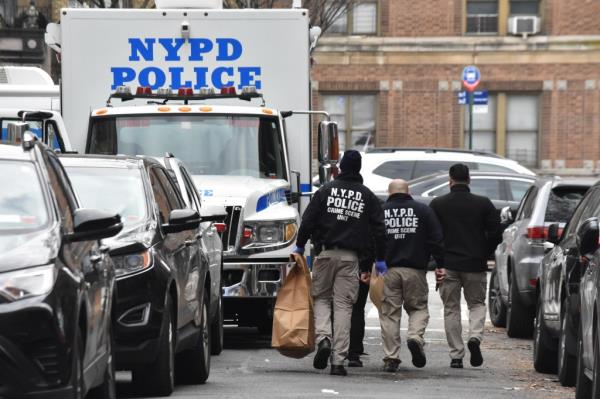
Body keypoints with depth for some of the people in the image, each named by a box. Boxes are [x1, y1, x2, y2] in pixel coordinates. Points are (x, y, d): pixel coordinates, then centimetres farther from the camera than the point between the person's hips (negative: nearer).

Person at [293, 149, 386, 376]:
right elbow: (379, 230, 6)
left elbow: (308, 220, -2)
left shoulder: (326, 191, 2)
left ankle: (323, 337, -12)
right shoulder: (368, 196, 6)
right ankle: (338, 360, -3)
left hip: (326, 253, -1)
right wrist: (380, 260, 13)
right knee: (343, 304, 1)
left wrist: (299, 246, 9)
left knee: (321, 298, 15)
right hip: (350, 256, 1)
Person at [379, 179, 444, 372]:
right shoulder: (423, 210, 5)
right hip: (415, 269, 0)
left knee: (389, 313, 4)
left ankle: (391, 357, -1)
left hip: (388, 269, 0)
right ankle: (415, 337, -14)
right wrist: (440, 265, 6)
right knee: (418, 307, 14)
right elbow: (436, 239, 2)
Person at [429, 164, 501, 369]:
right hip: (475, 265, 0)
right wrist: (483, 254, 12)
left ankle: (456, 355, 4)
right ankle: (475, 336, -13)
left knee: (451, 309, 7)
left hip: (447, 265, 0)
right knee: (477, 303, 15)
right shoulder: (483, 204, -1)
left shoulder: (437, 204, -1)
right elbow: (495, 233, -1)